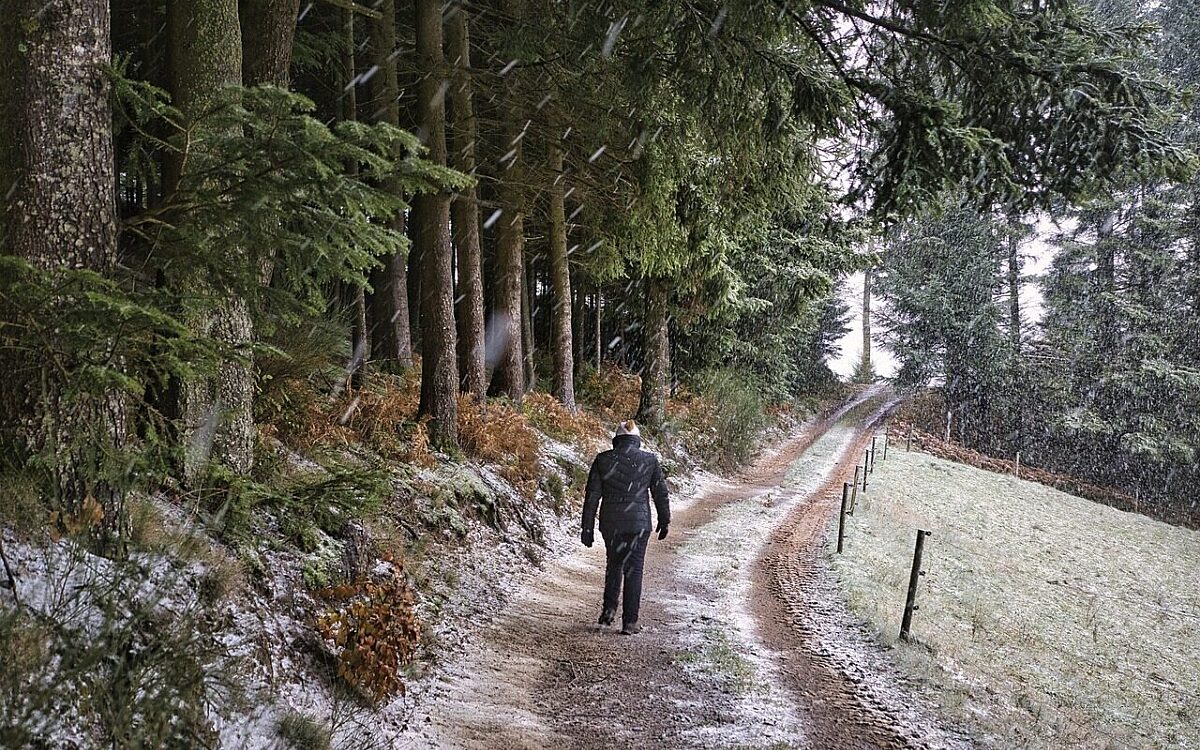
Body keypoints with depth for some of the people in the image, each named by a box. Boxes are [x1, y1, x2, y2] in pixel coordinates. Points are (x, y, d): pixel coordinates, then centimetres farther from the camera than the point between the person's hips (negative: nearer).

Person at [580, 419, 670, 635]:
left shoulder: (603, 460, -1)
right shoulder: (649, 460, -1)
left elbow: (592, 497, -1)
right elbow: (660, 493, 5)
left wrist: (587, 528, 4)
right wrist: (664, 521, 18)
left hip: (610, 524, 1)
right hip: (638, 523, -1)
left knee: (614, 564, 23)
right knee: (633, 570, 4)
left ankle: (609, 609, 16)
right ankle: (630, 622, 3)